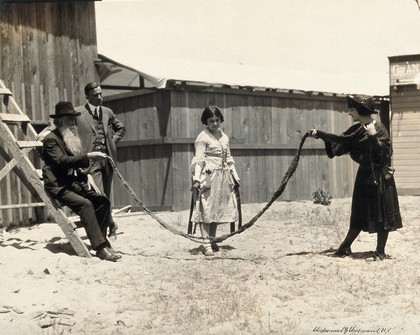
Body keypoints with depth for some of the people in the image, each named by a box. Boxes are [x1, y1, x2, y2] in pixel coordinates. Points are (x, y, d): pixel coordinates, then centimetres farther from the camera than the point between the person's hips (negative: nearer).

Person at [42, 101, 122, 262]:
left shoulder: (71, 138, 18)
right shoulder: (51, 139, -9)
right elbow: (63, 161, -23)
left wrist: (86, 175, 7)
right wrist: (89, 156, -29)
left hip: (75, 183, 8)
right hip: (58, 187, -8)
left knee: (102, 201, -12)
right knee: (85, 204, -30)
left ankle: (101, 241, -6)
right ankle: (101, 247, -32)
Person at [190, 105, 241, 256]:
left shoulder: (224, 136, 14)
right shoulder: (202, 137, -6)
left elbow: (229, 158, 21)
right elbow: (199, 159, -11)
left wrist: (235, 175, 19)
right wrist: (196, 179, -19)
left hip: (223, 178, 7)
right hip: (208, 177, -7)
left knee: (218, 210, 10)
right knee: (206, 210, -8)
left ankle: (212, 240, 21)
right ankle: (207, 244, -8)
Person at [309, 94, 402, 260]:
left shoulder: (379, 128, -14)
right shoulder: (356, 129, 5)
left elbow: (384, 152, -20)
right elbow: (341, 140, 12)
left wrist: (373, 137, -32)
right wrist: (320, 134, 5)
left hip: (379, 176, -6)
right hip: (364, 175, 7)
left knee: (382, 213, 1)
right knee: (359, 214, 12)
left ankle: (380, 251, 9)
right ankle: (345, 247, 17)